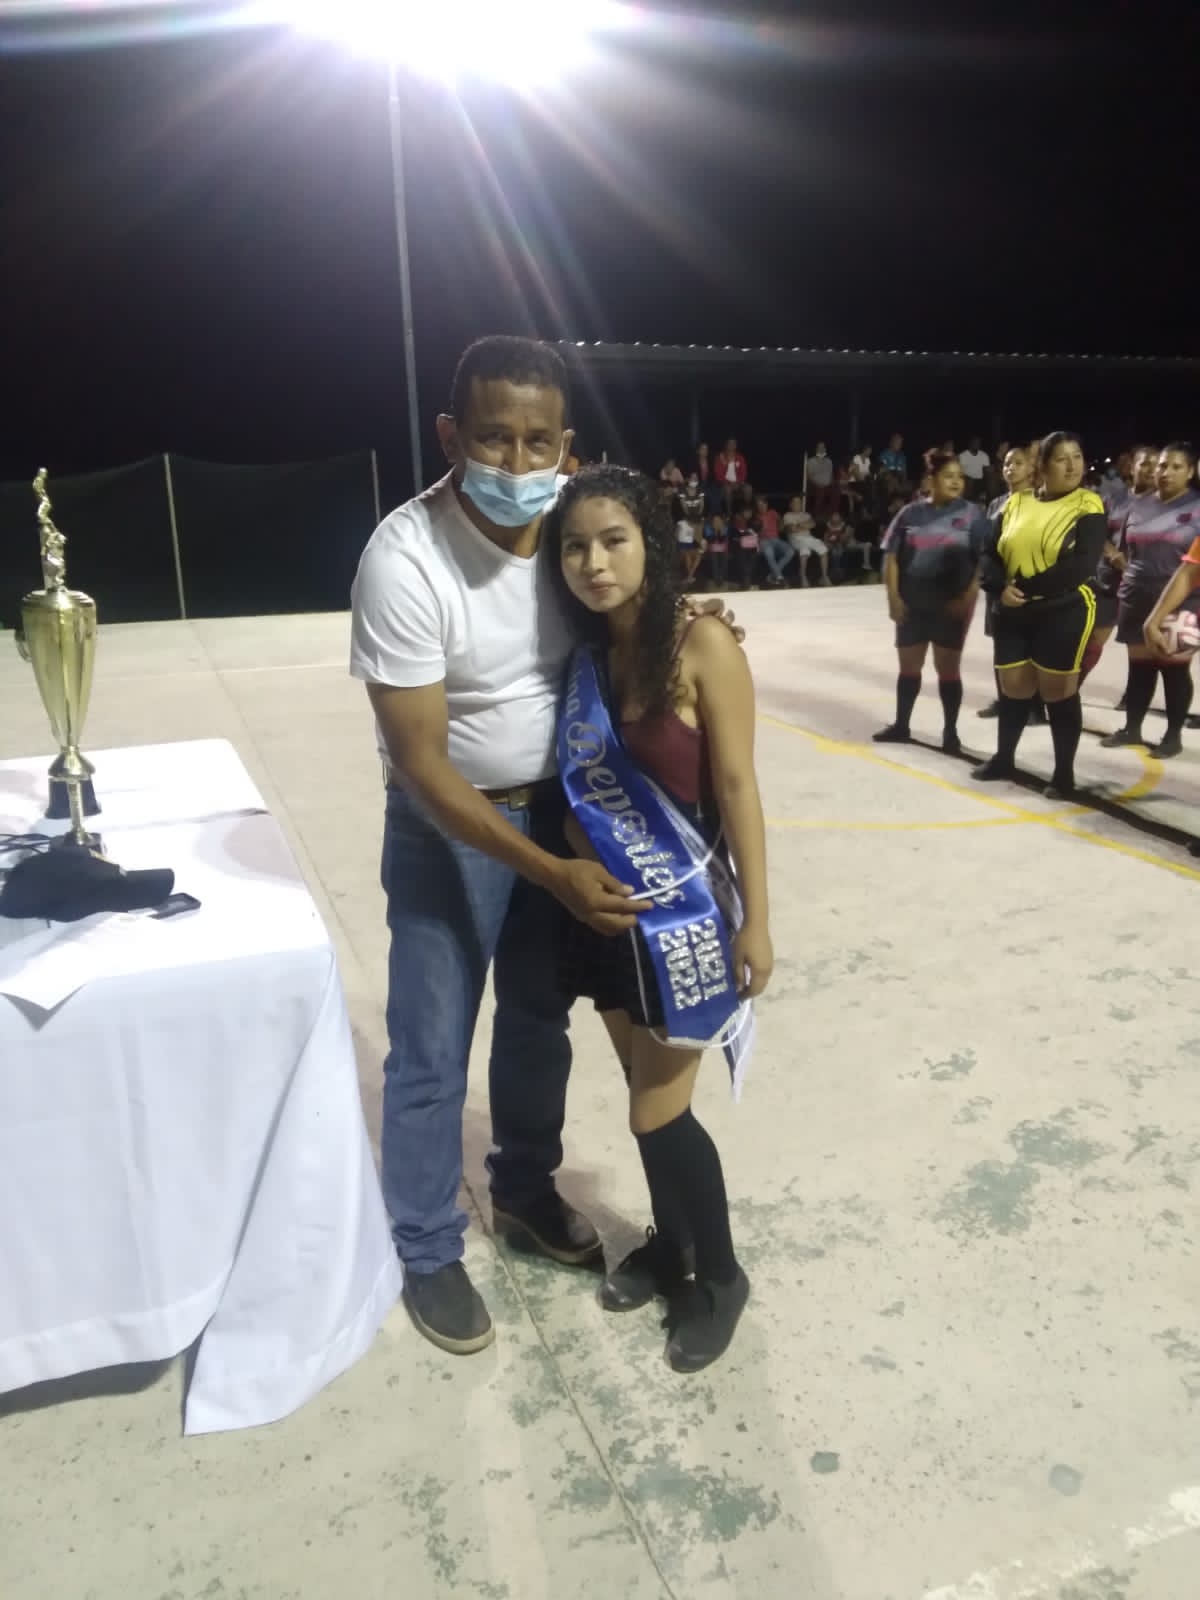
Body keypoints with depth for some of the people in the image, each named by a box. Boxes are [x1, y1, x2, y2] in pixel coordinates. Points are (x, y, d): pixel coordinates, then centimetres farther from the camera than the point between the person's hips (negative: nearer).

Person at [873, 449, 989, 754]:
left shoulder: (971, 514, -2)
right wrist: (893, 597, -5)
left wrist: (968, 598, -14)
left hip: (951, 606, -2)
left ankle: (950, 731, 14)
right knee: (908, 664, 12)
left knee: (948, 668, 4)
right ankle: (901, 725, 25)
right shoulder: (911, 514, 3)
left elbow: (984, 560, -5)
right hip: (912, 604, 2)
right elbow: (891, 556, 4)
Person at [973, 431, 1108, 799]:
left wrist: (1028, 588, -18)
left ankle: (1064, 773, 11)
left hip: (1064, 612, -4)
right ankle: (1003, 759, 31)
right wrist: (1000, 588, -13)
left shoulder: (1088, 507, -5)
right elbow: (991, 554, 6)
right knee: (1013, 688, 13)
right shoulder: (1016, 503, 9)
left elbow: (1082, 566, -16)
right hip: (1012, 614, 4)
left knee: (1058, 691, 1)